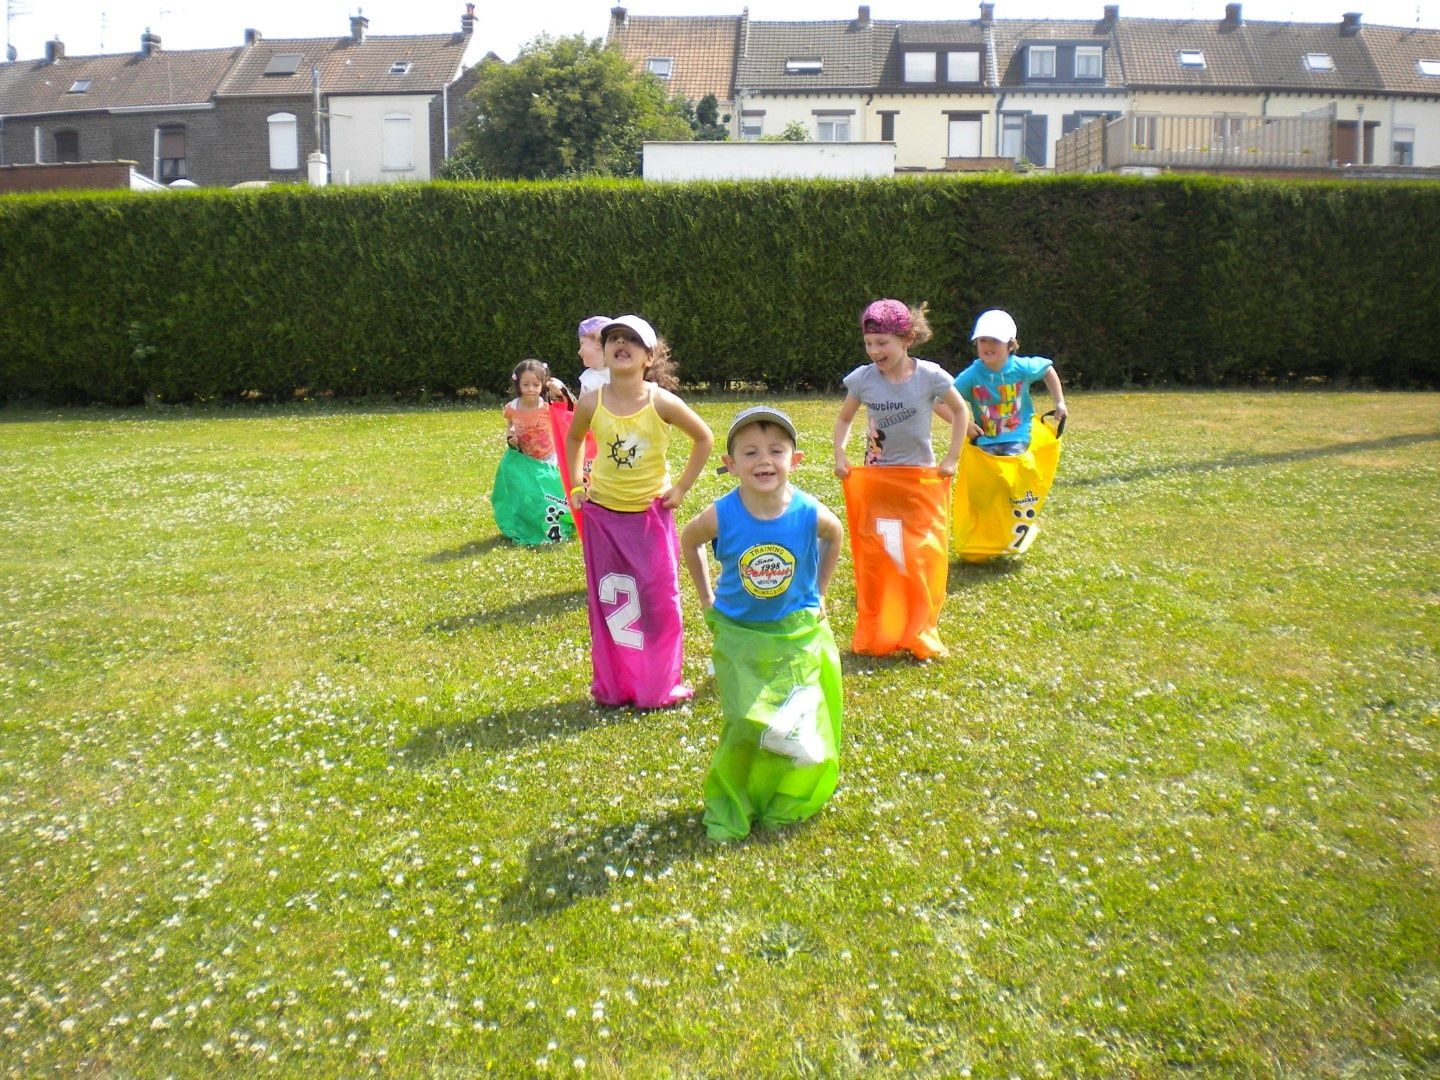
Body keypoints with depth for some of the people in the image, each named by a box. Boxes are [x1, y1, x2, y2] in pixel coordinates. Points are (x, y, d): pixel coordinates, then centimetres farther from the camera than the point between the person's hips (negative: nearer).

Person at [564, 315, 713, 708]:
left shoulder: (662, 402, -14)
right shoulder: (591, 403, -8)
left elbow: (704, 438, -1)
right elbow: (573, 439, 13)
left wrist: (681, 487, -2)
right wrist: (576, 486, 7)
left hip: (651, 514, -2)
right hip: (603, 515, 2)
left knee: (659, 600, 3)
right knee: (609, 602, 9)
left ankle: (661, 685, 19)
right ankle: (613, 686, 23)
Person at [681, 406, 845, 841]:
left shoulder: (810, 514, -19)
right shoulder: (720, 516, -20)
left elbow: (835, 536, 6)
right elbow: (689, 542, 3)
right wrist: (706, 597, 6)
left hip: (797, 634, 1)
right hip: (739, 636, -1)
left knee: (798, 730, 7)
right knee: (747, 727, 3)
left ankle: (783, 803, 31)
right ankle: (729, 808, 26)